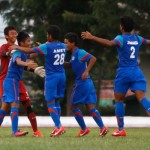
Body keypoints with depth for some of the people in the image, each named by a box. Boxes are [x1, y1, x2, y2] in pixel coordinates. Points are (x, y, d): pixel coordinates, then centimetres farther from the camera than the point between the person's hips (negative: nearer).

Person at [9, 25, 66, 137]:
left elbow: (29, 51, -7)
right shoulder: (63, 46, 6)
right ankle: (57, 127, 13)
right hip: (62, 75, 6)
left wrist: (16, 47, 7)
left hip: (51, 76, -6)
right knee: (56, 101, 15)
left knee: (50, 102, -2)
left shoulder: (47, 47, -12)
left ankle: (59, 126, -14)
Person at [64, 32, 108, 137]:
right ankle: (102, 127, -4)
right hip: (88, 83, 9)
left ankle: (84, 129, 8)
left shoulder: (80, 52, -12)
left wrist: (86, 71, -26)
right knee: (90, 107, 4)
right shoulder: (74, 54, 16)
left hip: (82, 83, -9)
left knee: (74, 106, 2)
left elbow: (93, 59, -23)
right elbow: (70, 64, 34)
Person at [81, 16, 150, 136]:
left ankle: (121, 129, 12)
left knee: (119, 99, 10)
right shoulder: (138, 39, 11)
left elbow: (110, 43, -28)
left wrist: (92, 37, -32)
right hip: (137, 72, 4)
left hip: (124, 72, -4)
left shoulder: (121, 38, -6)